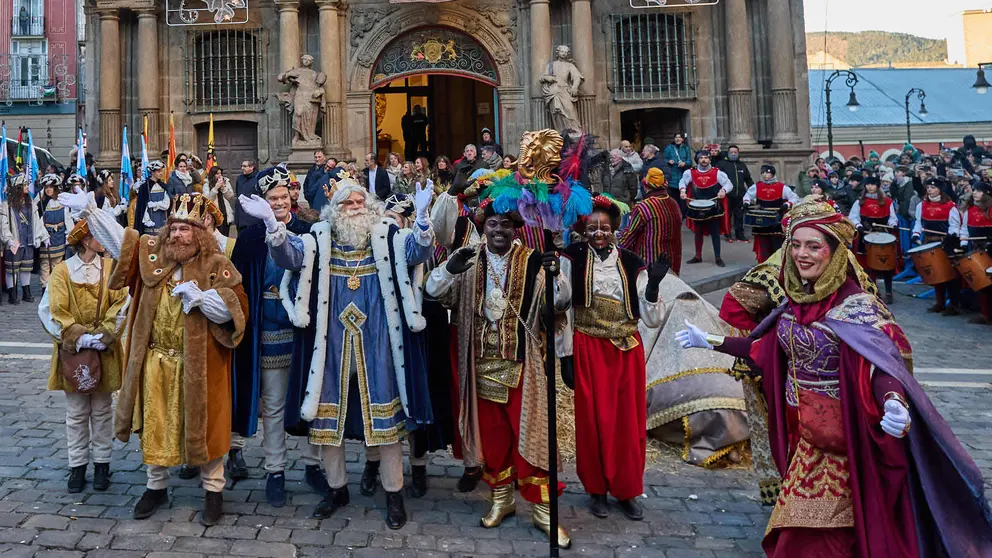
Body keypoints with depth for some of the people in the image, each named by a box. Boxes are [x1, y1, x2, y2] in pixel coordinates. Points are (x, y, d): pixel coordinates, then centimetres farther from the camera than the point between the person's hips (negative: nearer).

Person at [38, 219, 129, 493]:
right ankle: (77, 465, 22)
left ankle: (102, 463, 22)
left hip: (105, 351, 1)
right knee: (76, 413, 9)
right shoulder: (62, 270, -4)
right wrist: (79, 338, -16)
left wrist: (104, 335, -17)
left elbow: (121, 304, -7)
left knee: (103, 410, 10)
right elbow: (52, 311, -8)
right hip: (73, 351, -1)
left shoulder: (111, 267, -1)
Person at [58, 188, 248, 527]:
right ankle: (156, 486, 34)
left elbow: (232, 310, -14)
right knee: (155, 425, 15)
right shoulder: (153, 254, 6)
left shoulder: (217, 266, -8)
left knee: (202, 425, 6)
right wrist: (88, 210, 4)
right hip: (155, 362, 4)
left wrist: (199, 296, -24)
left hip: (197, 365, -4)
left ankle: (213, 490, 22)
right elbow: (118, 237, 11)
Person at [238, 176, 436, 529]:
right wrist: (271, 223, -29)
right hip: (332, 343, 2)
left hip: (376, 341, -2)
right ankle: (337, 488, 32)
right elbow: (288, 257, -11)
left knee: (386, 414, 4)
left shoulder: (387, 237, 1)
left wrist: (422, 216, -35)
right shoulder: (319, 240, 4)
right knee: (328, 415, 11)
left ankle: (394, 493, 20)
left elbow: (418, 251, -15)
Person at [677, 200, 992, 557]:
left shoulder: (854, 304, -19)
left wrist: (894, 403, -48)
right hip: (802, 430, 6)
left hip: (838, 435, -6)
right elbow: (768, 349, 10)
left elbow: (881, 365, -27)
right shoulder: (797, 298, 1)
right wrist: (710, 342, 12)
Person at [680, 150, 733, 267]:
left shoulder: (717, 172, -6)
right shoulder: (690, 173, 0)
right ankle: (698, 256, 24)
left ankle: (718, 258, 8)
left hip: (713, 208, -2)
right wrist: (682, 190, -6)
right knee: (698, 232, 12)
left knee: (715, 233, 1)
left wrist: (723, 190, -26)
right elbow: (683, 182, 14)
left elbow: (729, 184, -6)